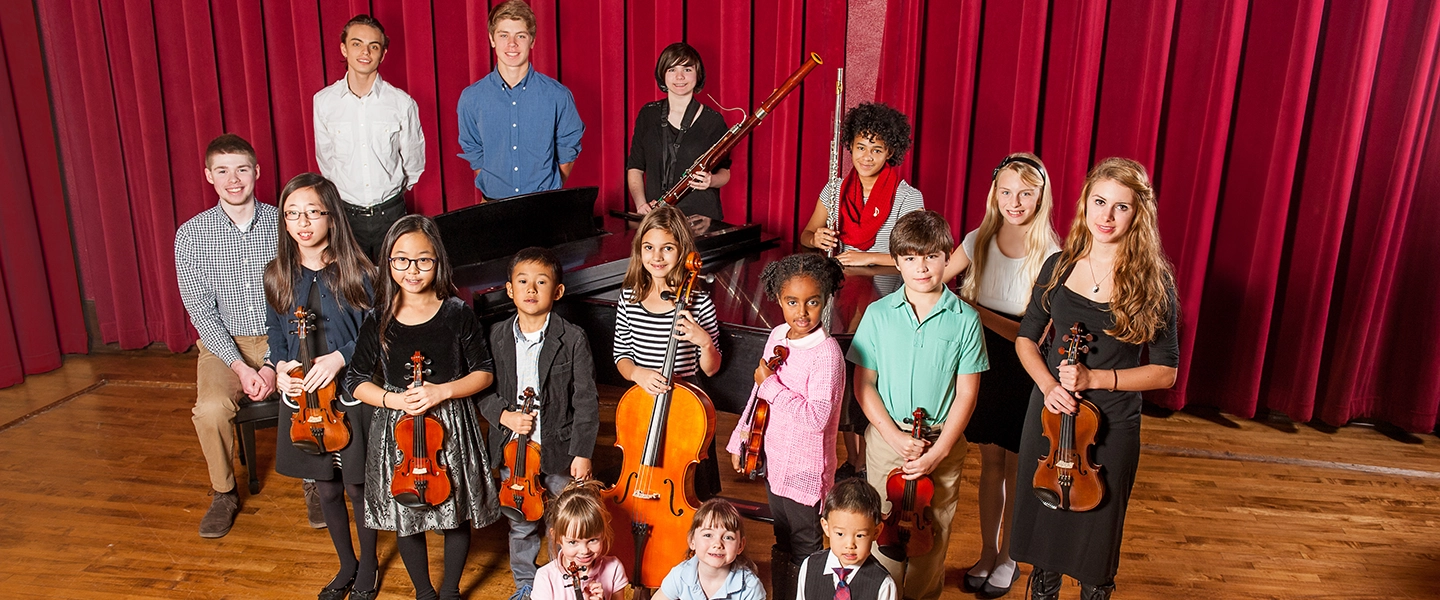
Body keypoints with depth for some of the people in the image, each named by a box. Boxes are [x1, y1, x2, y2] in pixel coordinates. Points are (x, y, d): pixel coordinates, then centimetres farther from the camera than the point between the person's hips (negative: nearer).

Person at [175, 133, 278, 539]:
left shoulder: (282, 224, -4)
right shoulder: (192, 235, -1)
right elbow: (201, 311, -4)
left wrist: (275, 364, -18)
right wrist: (240, 366, -18)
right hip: (224, 343, 1)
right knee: (211, 408, -27)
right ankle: (224, 493, 1)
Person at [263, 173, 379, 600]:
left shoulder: (357, 273, -13)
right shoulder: (278, 276, -1)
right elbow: (275, 331, 10)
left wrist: (341, 357, -24)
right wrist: (280, 366, -8)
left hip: (351, 396, -4)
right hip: (302, 397, 4)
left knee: (357, 486, 9)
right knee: (326, 488, 17)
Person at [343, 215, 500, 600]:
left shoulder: (457, 313, -9)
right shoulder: (379, 320, -5)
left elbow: (484, 373, -5)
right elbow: (355, 381, 1)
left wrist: (441, 391, -18)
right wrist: (393, 399, -16)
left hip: (450, 427, -1)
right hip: (396, 429, 1)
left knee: (456, 516, 12)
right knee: (405, 518, 14)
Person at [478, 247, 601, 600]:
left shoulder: (573, 340, -11)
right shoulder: (497, 337, -1)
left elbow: (586, 401, -9)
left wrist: (582, 453, -12)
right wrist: (503, 415, -13)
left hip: (559, 450, -3)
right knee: (520, 524, 18)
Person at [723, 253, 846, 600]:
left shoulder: (827, 353, -23)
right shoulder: (777, 337, 0)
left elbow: (817, 418, -29)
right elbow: (759, 392, 13)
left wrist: (772, 385, -24)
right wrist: (740, 440, 17)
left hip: (805, 470, -7)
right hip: (774, 461, 7)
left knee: (805, 554, 10)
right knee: (782, 546, 25)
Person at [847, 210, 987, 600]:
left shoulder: (965, 320, -7)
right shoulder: (878, 314, -5)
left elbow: (966, 394, -5)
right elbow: (864, 384, -2)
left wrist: (937, 452, -12)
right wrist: (897, 438, -12)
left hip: (944, 443, 0)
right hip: (886, 437, 0)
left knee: (933, 535, 12)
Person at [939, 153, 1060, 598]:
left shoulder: (1051, 257, -17)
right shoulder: (979, 241, -4)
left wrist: (974, 309, -26)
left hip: (1026, 373, -3)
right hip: (986, 365, 3)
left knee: (1016, 468, 11)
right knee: (990, 462, 14)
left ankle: (1008, 557, 31)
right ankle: (987, 552, 31)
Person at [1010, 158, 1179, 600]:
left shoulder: (1152, 282, -11)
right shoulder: (1059, 266, -2)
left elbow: (1165, 371, -8)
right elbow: (1026, 338, 6)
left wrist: (1095, 378, -20)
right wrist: (1048, 384, -12)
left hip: (1111, 426, -3)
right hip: (1048, 414, 3)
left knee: (1094, 535, 13)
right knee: (1042, 523, 18)